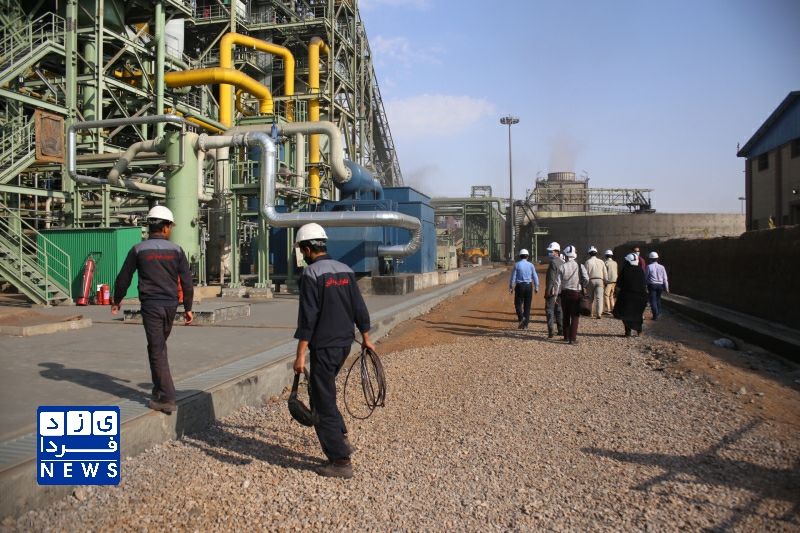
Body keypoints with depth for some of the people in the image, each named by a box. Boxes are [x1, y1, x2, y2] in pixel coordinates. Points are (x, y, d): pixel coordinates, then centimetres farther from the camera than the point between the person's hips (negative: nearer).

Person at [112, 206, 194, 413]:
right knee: (159, 346, 21)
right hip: (170, 305, 3)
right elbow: (186, 282, 1)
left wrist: (117, 301, 18)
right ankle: (159, 387, 30)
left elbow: (124, 278, 1)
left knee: (157, 350, -2)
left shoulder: (139, 249, -2)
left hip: (150, 305, -3)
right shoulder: (176, 250, 2)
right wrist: (188, 308, 10)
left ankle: (167, 399, -3)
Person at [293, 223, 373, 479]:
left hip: (324, 347, -8)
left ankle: (341, 461, 7)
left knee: (323, 403, 2)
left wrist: (300, 355, -16)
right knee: (323, 391, 26)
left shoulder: (311, 274, -13)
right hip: (345, 343, 8)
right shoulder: (345, 270, 8)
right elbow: (360, 308, 10)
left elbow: (308, 317, -18)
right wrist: (366, 339, 21)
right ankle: (342, 439, 26)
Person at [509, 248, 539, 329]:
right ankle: (525, 324, 9)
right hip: (529, 286, 2)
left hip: (520, 286, -2)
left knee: (518, 304, 8)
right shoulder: (530, 265, 2)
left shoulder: (517, 264, -4)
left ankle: (521, 318, -18)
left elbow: (513, 277, -4)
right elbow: (535, 277, 3)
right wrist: (536, 288, 12)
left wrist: (511, 288, 3)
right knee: (527, 305, 9)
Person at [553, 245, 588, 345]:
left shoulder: (562, 267, -4)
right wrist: (581, 286, 8)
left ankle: (566, 336, 24)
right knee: (575, 316, 2)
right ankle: (572, 338, -4)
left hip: (565, 293, 1)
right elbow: (586, 279, -12)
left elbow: (557, 282, -6)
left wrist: (556, 294, 2)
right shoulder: (580, 266, -4)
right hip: (576, 293, -1)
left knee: (566, 316, 15)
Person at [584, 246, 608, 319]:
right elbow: (605, 273, 9)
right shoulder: (601, 261, 6)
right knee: (599, 297, -5)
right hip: (599, 280, 1)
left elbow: (585, 273, -5)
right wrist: (605, 281, 20)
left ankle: (592, 312, 19)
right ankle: (599, 313, -18)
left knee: (591, 297, 12)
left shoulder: (588, 262, -3)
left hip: (591, 280, -1)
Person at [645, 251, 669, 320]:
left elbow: (645, 277, -1)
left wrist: (645, 286, 16)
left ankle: (655, 315, -7)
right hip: (660, 285, 4)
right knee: (658, 299, 21)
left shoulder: (649, 267, -9)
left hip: (652, 285, -4)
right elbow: (665, 278, 3)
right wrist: (666, 287, 8)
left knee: (653, 300, -2)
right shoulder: (661, 267, 2)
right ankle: (658, 312, 31)